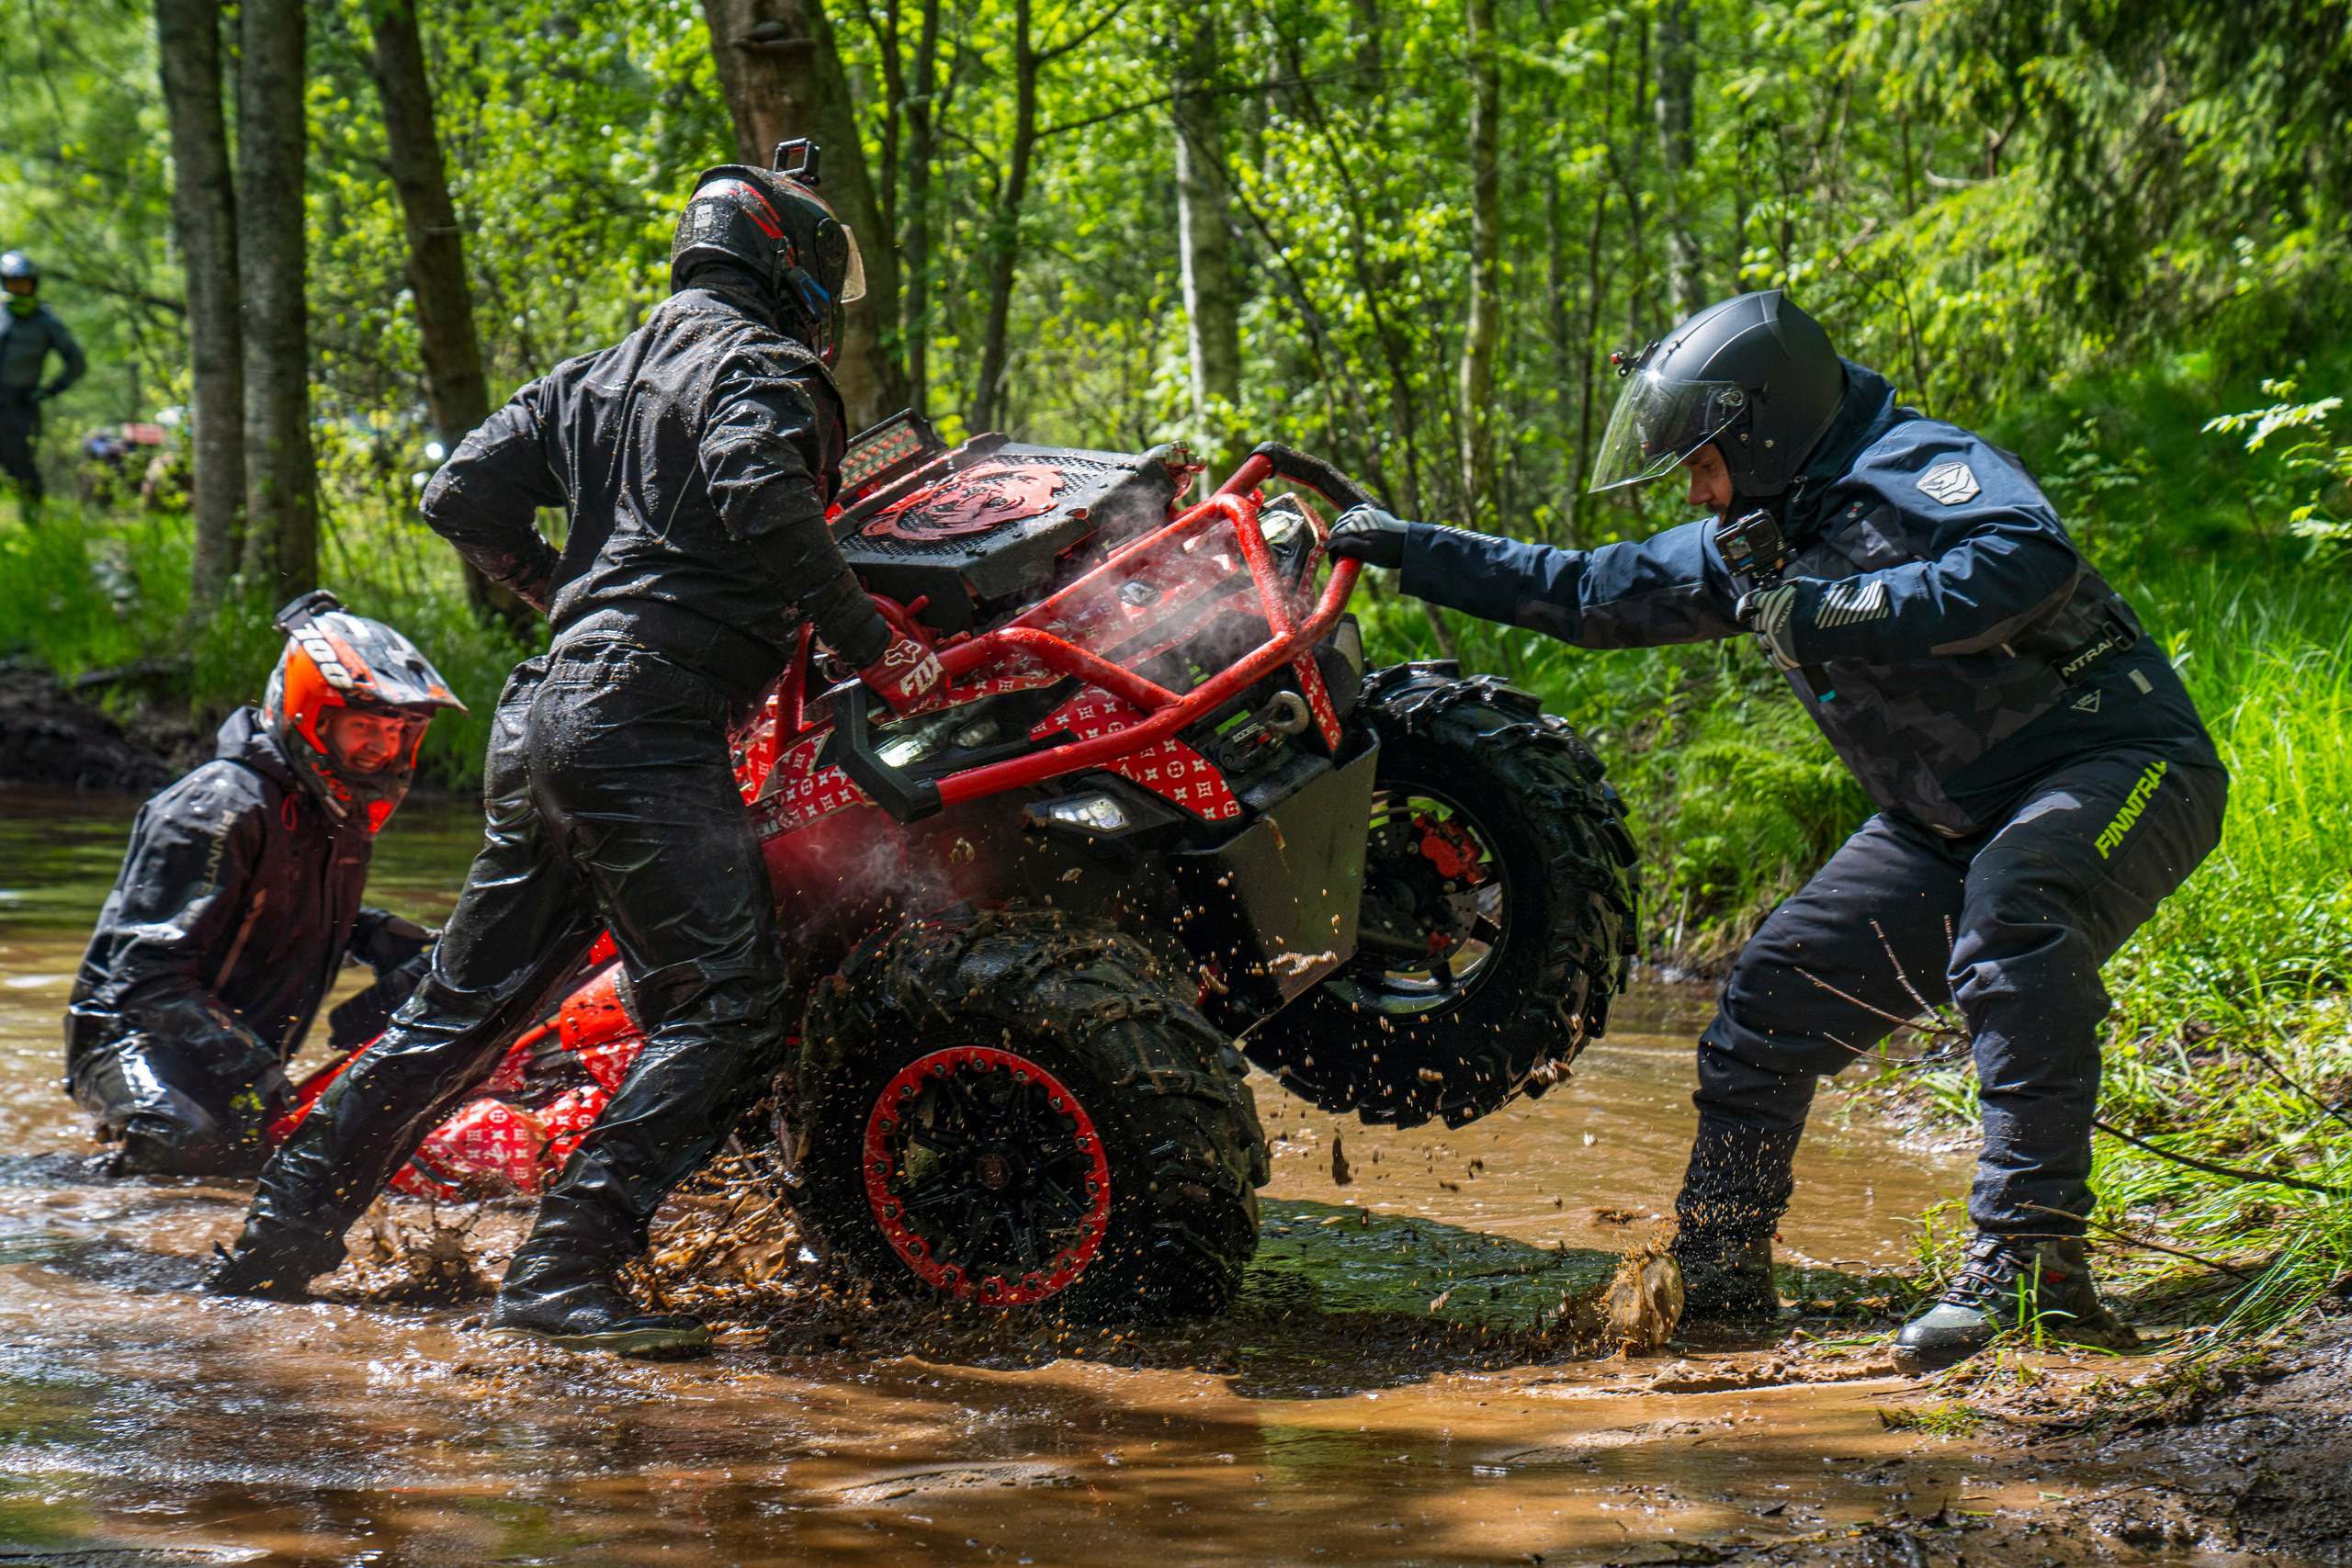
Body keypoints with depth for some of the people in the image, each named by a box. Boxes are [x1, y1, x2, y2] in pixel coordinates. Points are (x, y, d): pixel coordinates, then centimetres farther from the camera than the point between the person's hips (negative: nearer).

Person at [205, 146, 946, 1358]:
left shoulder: (597, 379, 23)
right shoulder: (762, 369, -2)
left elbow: (465, 496, 19)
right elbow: (762, 504, -21)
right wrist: (868, 642, -15)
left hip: (541, 714, 9)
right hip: (649, 724, -9)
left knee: (467, 1004, 17)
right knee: (725, 1018, -11)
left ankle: (276, 1245, 19)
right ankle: (560, 1278, -20)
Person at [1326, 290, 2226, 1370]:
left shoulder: (1916, 471, -15)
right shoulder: (1753, 544, 13)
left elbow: (2025, 564, -35)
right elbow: (1592, 593, 23)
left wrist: (1825, 614, -33)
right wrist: (1412, 550, 21)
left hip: (2116, 762, -9)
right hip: (1948, 826, 9)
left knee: (2011, 917, -38)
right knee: (1773, 996, 3)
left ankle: (2028, 1264, -41)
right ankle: (1717, 1284, 15)